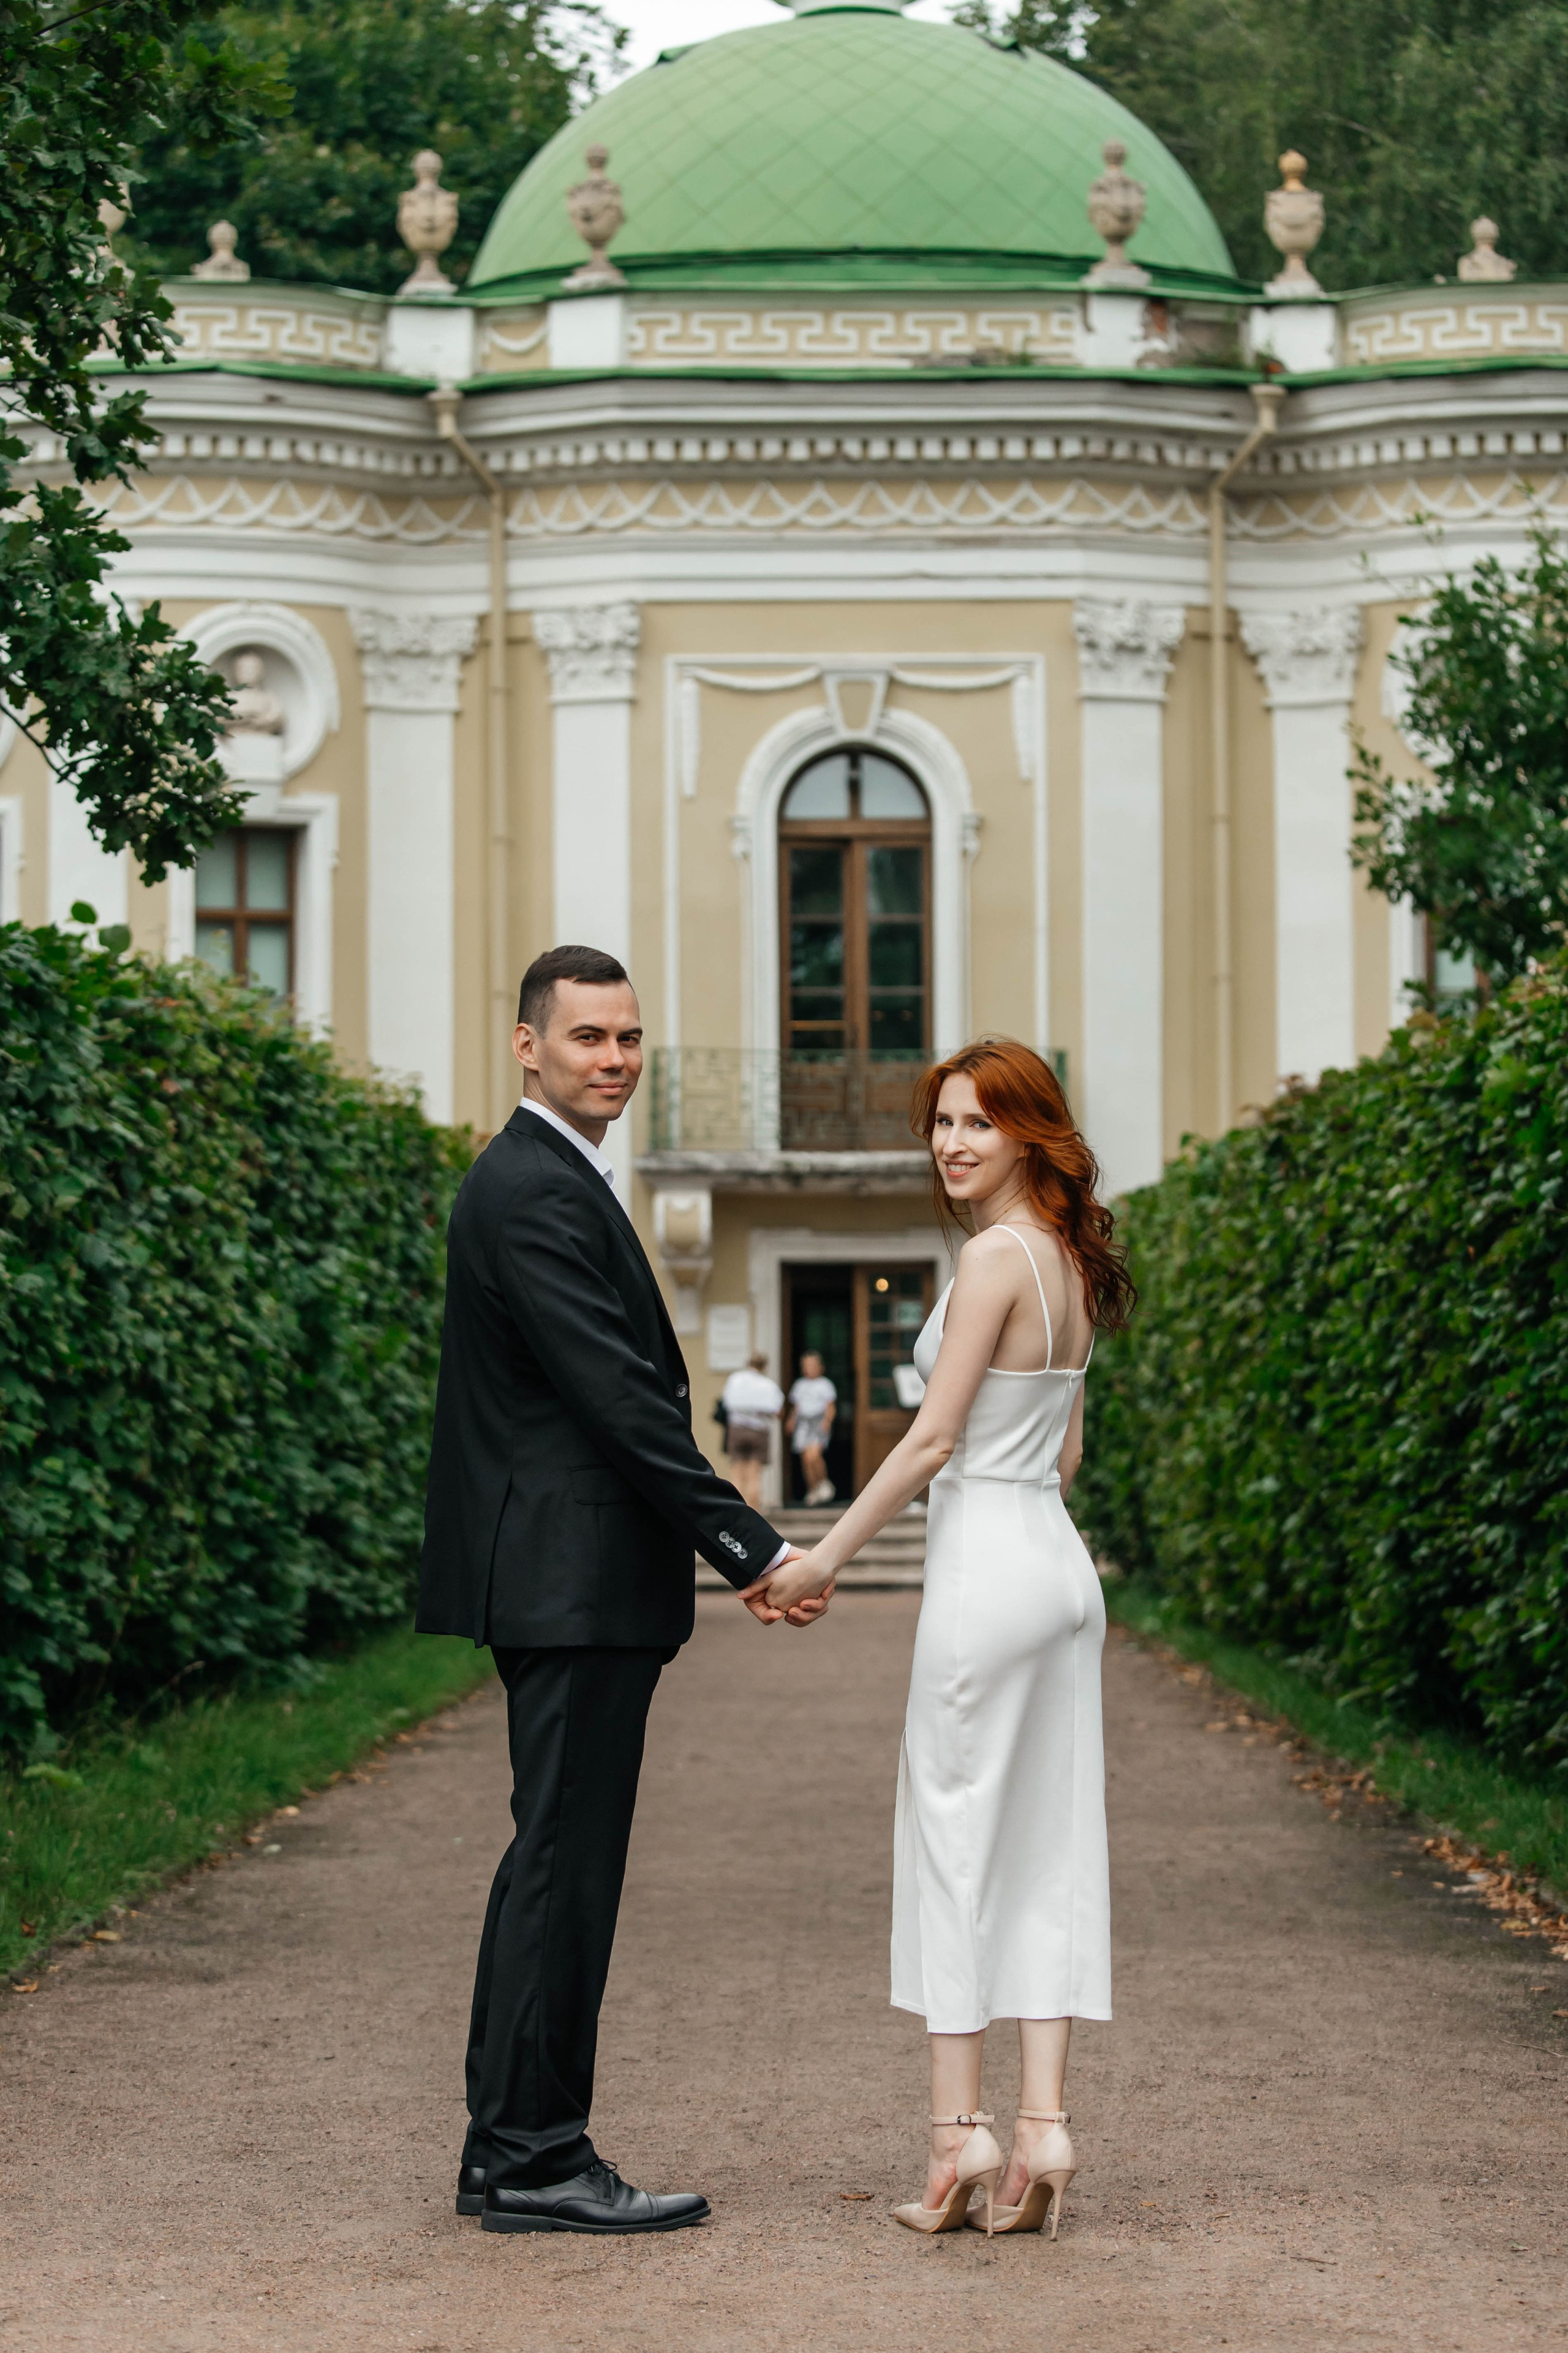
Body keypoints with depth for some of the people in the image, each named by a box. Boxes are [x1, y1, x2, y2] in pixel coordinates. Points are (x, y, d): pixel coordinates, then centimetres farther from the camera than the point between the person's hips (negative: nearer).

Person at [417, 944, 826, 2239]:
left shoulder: (553, 1182, 18)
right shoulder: (533, 1193, -15)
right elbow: (620, 1396, -20)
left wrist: (724, 1541, 19)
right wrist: (753, 1547, -19)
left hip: (575, 1583, 11)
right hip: (576, 1582, -11)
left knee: (557, 1861, 13)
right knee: (565, 1860, -7)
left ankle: (510, 2148, 18)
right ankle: (534, 2158, -4)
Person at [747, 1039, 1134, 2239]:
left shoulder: (996, 1259, -14)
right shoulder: (1070, 1261, 12)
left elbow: (934, 1439, -15)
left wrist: (827, 1556, -9)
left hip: (988, 1565, -9)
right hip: (1060, 1563, 9)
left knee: (955, 1843, -2)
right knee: (1049, 1847, 5)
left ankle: (961, 2134, 0)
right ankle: (1044, 2127, 2)